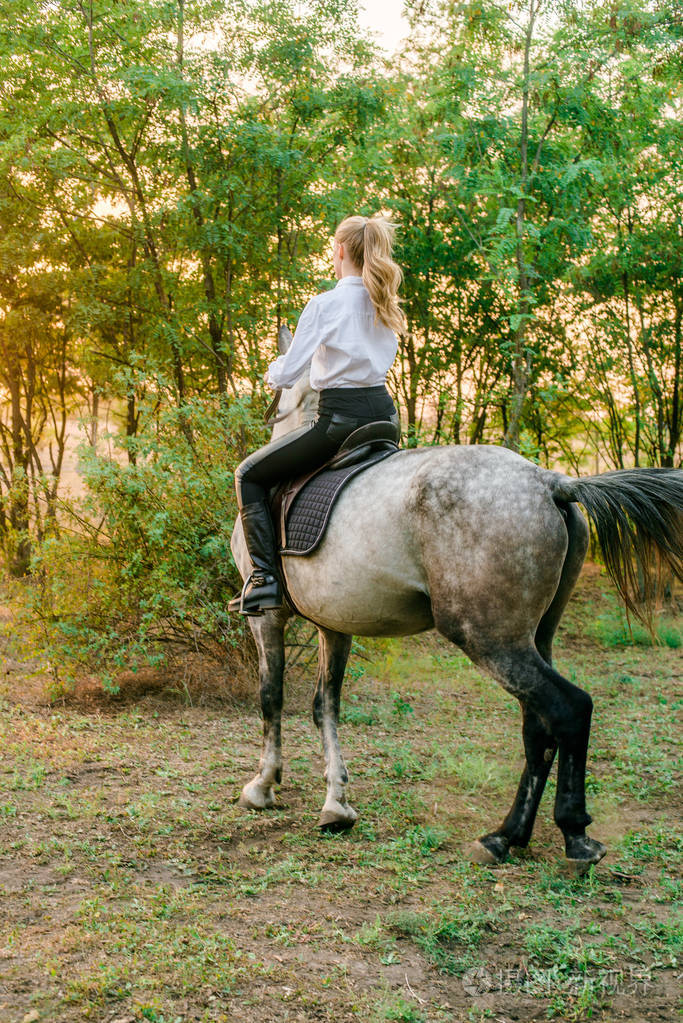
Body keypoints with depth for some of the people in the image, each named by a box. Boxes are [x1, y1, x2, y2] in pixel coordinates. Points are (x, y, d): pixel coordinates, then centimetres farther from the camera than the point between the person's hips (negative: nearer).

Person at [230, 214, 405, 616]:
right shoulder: (386, 305, 9)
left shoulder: (325, 304, -12)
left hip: (340, 418, -7)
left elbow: (285, 375, -12)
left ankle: (265, 578, -3)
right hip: (384, 412, 7)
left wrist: (272, 373, 10)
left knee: (250, 476, 7)